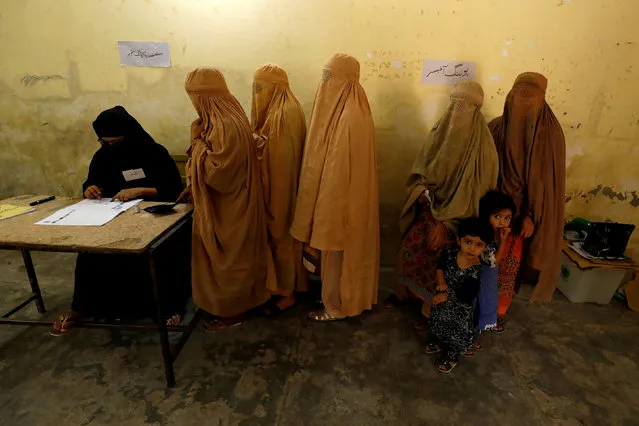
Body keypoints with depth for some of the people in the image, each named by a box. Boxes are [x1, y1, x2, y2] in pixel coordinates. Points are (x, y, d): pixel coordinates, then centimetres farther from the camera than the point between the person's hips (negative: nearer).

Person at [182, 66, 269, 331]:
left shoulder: (226, 126, -25)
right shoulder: (223, 118, 7)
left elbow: (215, 172, -27)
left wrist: (197, 140, -16)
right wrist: (194, 188, 10)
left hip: (227, 210, -10)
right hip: (225, 205, 10)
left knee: (227, 261, 8)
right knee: (227, 259, 22)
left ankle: (231, 312, 28)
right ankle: (233, 302, 41)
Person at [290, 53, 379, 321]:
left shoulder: (349, 116, -23)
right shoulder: (346, 108, 9)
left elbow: (339, 168, -23)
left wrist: (327, 207, -18)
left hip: (339, 198, -10)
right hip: (339, 194, 10)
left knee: (337, 252, 6)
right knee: (341, 250, 21)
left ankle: (338, 306, 25)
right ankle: (344, 297, 39)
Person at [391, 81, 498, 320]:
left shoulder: (481, 144, -16)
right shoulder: (439, 131, -1)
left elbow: (474, 191, -16)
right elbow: (421, 167, 6)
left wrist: (445, 223, -19)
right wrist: (421, 190, -15)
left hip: (456, 219, -4)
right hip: (427, 209, 4)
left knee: (439, 262, 8)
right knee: (409, 251, 12)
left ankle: (431, 309, 32)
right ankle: (402, 290, 40)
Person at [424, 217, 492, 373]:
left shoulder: (478, 271, -33)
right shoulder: (449, 254, -21)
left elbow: (466, 298, -25)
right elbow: (440, 267, 0)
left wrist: (447, 296, -18)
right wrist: (441, 282, -15)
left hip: (460, 309, -4)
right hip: (442, 300, 4)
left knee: (458, 333, 19)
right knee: (437, 323, 28)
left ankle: (452, 357, 48)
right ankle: (439, 343, 59)